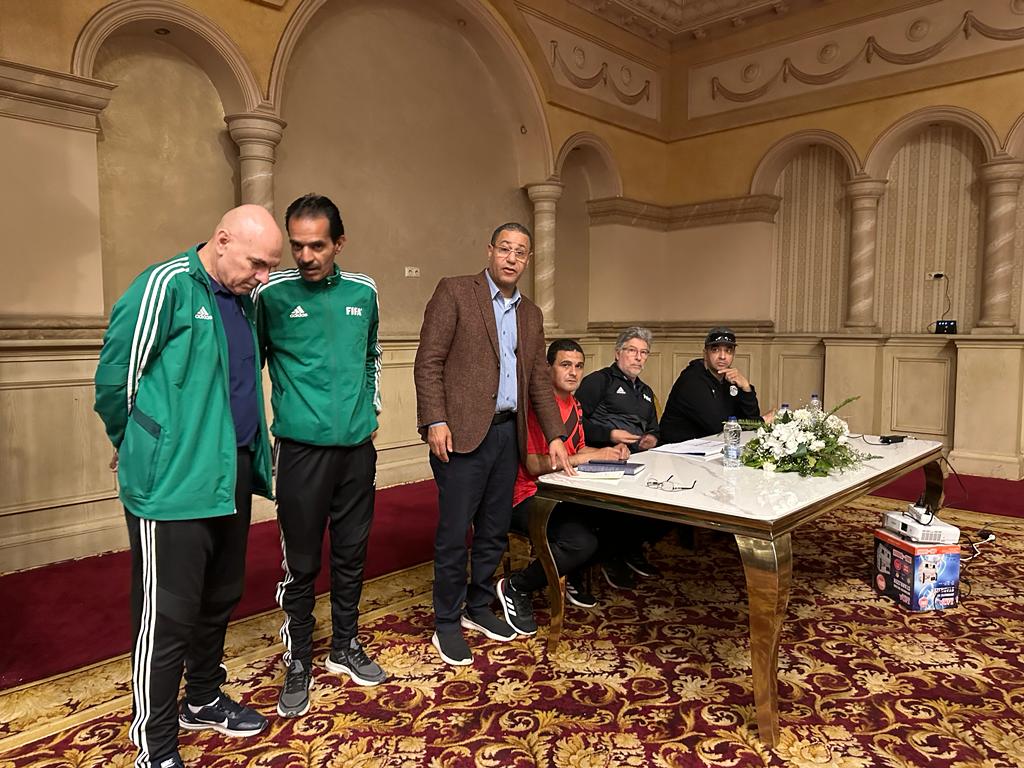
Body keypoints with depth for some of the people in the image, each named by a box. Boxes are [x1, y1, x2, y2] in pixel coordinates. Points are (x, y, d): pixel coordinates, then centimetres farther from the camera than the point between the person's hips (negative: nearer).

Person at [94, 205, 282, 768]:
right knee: (167, 617, 2)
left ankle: (203, 699, 39)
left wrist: (249, 450, 16)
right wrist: (136, 447, 5)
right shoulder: (166, 286, -14)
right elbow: (114, 378, -10)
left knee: (220, 600, 19)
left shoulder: (240, 300, 11)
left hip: (230, 477, 8)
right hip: (174, 484, -8)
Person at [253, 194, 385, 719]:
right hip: (302, 446, -3)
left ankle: (345, 647, 33)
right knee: (302, 562, 4)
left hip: (358, 445, 4)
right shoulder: (272, 294, -6)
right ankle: (298, 665, 23)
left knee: (351, 553, 14)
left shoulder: (364, 292, 4)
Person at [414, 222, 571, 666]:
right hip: (463, 432, -6)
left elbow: (540, 381, 17)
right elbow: (428, 361, -7)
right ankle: (447, 623, 17)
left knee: (495, 532, 14)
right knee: (454, 533, 1)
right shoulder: (454, 292, -2)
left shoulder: (531, 315, 16)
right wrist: (435, 421, -16)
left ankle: (478, 607, 32)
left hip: (507, 434, 6)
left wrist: (555, 437, 9)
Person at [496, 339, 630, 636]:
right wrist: (592, 456, -21)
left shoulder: (573, 404, 14)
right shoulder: (533, 405, -15)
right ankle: (515, 588, -4)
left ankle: (571, 577, 12)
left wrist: (610, 452, -1)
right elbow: (534, 466, -20)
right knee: (582, 542, -29)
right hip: (529, 497, -8)